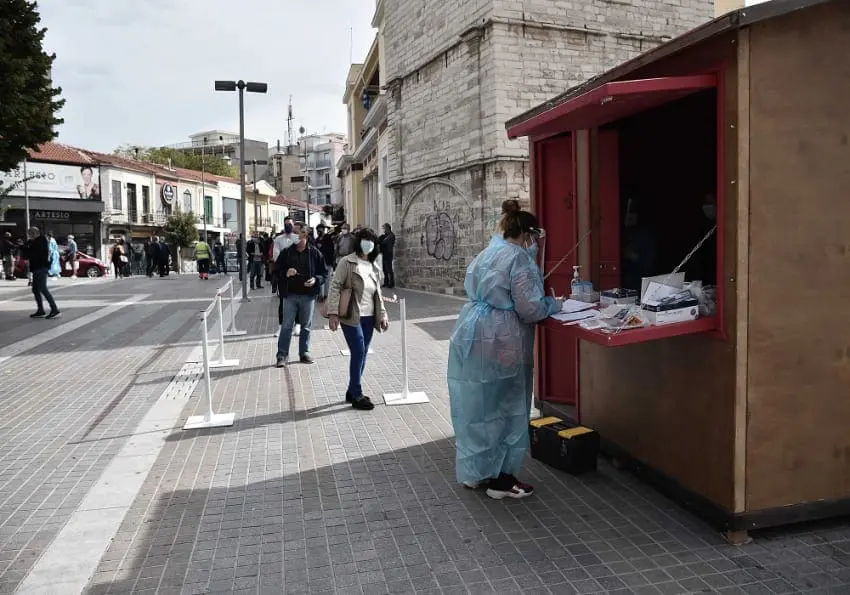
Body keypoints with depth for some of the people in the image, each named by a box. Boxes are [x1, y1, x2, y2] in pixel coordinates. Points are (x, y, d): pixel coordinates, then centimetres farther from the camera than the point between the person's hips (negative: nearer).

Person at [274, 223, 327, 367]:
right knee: (286, 326, 2)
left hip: (308, 295, 0)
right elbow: (276, 270, 6)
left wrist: (316, 280, -14)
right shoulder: (286, 252, 2)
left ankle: (304, 353, 23)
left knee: (306, 326, 11)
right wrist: (285, 273, -14)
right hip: (290, 295, 0)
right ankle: (282, 355, 8)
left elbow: (324, 273, 4)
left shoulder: (315, 253, -1)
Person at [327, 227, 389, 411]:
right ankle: (356, 396, 4)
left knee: (362, 355, 9)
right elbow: (335, 287, -10)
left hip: (369, 318, 6)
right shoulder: (347, 262, -5)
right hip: (351, 317, -6)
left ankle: (352, 392, 23)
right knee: (358, 353, -8)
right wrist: (333, 313, -18)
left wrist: (382, 315, 12)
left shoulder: (374, 267, 13)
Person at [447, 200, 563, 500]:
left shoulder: (486, 254, 15)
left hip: (470, 337, 8)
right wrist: (554, 304, 3)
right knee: (504, 409, 4)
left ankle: (474, 472, 27)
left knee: (476, 407, 15)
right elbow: (530, 309, -16)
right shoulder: (520, 258, -12)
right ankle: (500, 478, 14)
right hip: (500, 344, -8)